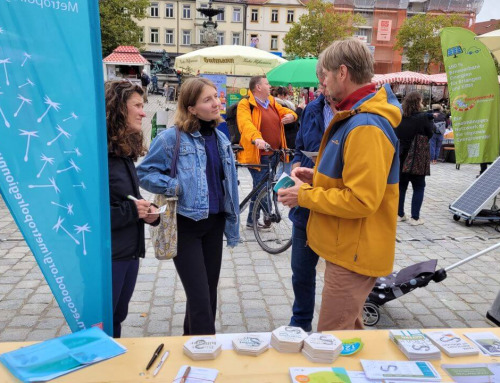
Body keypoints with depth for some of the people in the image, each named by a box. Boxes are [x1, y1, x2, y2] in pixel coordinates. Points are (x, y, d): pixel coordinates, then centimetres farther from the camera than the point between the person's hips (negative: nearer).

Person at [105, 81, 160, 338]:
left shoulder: (124, 150, 10)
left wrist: (147, 211, -1)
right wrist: (131, 211, -19)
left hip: (129, 253, 9)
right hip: (105, 257, -8)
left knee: (117, 319, 22)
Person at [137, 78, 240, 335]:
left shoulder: (220, 138, 7)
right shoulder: (171, 138, -13)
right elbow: (144, 173, -7)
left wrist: (232, 221, 14)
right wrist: (173, 186, -21)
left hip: (214, 223, 7)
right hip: (186, 225, -6)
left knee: (210, 290, 17)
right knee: (200, 297, -6)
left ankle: (192, 339, 38)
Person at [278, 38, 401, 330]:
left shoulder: (366, 127, -24)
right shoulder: (355, 117, 12)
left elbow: (361, 200, -27)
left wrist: (305, 196, -16)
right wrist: (318, 177, 7)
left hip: (354, 254, -10)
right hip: (348, 248, 10)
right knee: (349, 328, 25)